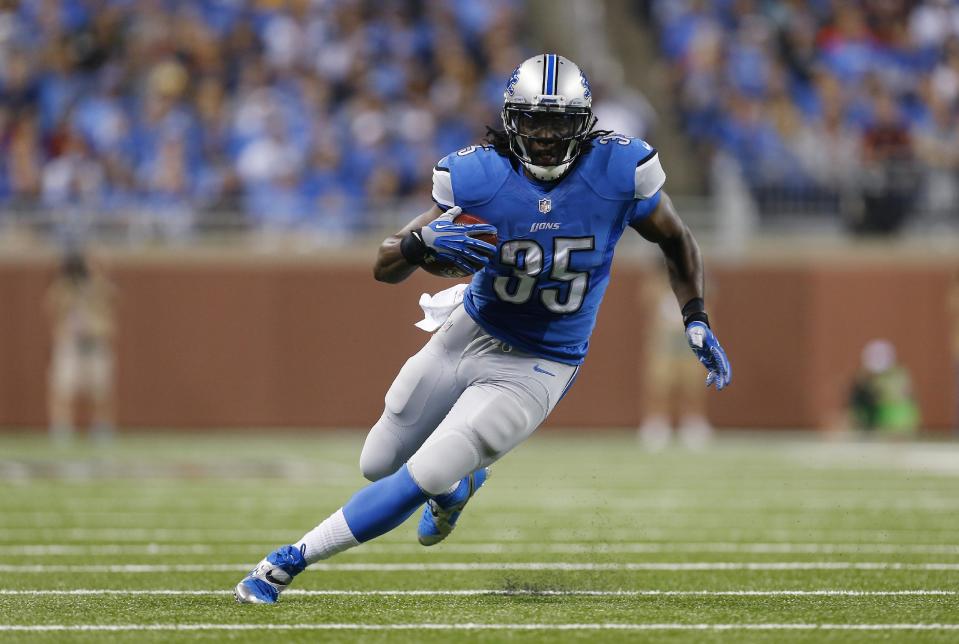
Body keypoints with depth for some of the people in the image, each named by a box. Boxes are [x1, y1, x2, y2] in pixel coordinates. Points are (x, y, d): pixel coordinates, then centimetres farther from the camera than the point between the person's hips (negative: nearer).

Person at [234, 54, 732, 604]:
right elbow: (385, 269, -15)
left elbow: (676, 241, 2)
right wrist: (424, 240, -37)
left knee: (420, 481, -14)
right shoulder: (477, 176, -18)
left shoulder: (619, 171, -19)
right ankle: (460, 483, 51)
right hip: (471, 334, 3)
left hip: (536, 368, -3)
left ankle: (288, 563, 1)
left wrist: (697, 322, -6)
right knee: (378, 465, 17)